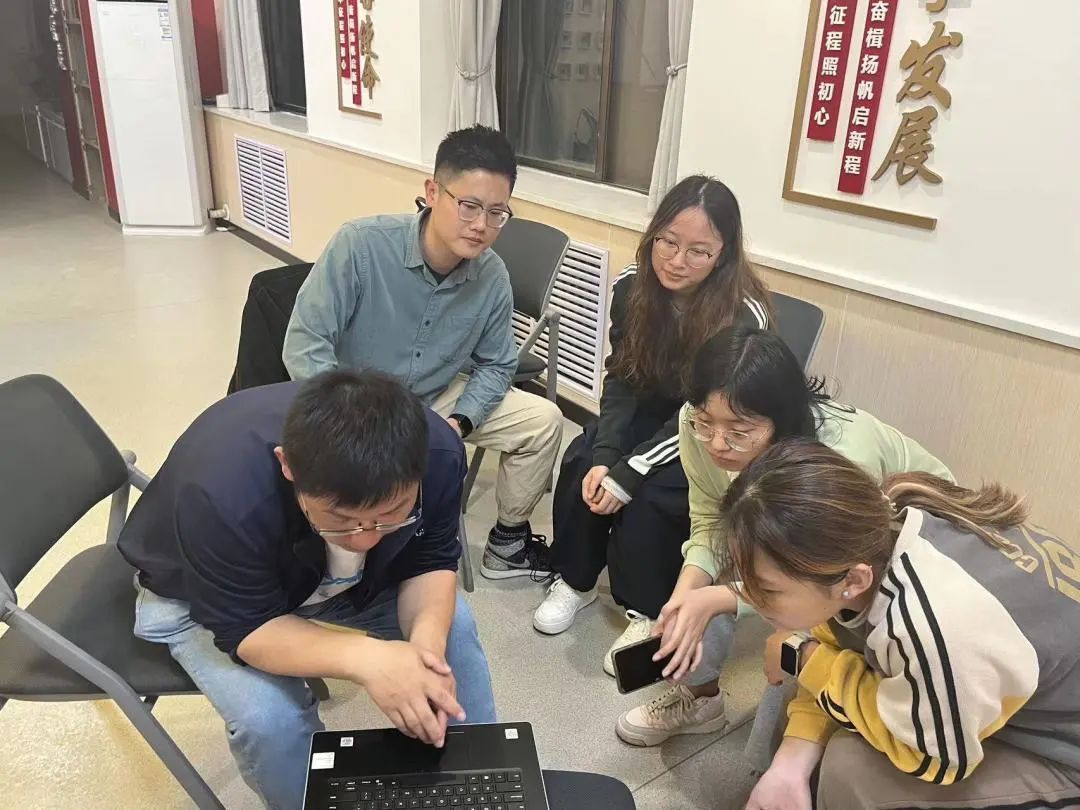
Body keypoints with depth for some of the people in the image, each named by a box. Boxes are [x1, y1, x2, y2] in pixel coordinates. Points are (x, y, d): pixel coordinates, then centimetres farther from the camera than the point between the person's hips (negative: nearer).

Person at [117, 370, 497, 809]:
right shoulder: (221, 496, -42)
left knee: (452, 624, -8)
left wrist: (427, 638, -37)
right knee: (269, 717, -25)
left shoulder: (438, 452, -30)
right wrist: (366, 658, -48)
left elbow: (430, 561, -16)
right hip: (197, 594, -3)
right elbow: (248, 628, -31)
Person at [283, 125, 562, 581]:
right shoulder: (360, 244, -26)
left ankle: (507, 544, 19)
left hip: (437, 399, 5)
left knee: (542, 421, -3)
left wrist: (458, 423, -16)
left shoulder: (493, 278, -13)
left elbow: (494, 366, 2)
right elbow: (304, 347, -25)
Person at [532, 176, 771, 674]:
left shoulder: (745, 317, -27)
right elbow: (621, 380, -8)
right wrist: (604, 457, -22)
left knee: (647, 493, -29)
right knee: (581, 463, -22)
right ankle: (576, 580, 3)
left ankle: (647, 613, -4)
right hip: (648, 415, 4)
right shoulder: (632, 287, -13)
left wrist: (628, 473, -29)